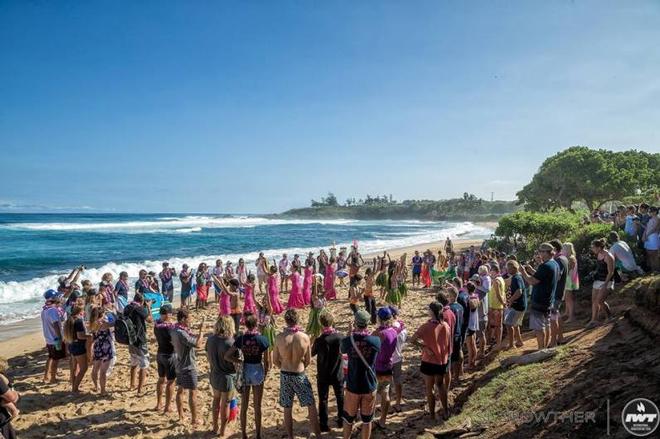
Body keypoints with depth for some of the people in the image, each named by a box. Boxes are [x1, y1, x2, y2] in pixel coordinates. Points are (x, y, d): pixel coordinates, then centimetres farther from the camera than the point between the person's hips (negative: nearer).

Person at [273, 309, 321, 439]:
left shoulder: (279, 337, -13)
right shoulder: (305, 337, -15)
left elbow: (275, 361, -3)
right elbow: (308, 361, -4)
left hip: (285, 375, 1)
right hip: (300, 375, -1)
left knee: (287, 409, 15)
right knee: (311, 407, 14)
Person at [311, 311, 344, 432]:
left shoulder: (319, 340, -21)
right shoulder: (340, 337, -14)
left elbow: (312, 353, -4)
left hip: (323, 376, -2)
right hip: (337, 374, 2)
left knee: (323, 399, 11)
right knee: (340, 398, 20)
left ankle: (324, 425, 17)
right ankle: (341, 421, 32)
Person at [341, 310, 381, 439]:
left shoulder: (347, 341, -16)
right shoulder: (375, 341, -14)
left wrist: (349, 334, 14)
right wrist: (367, 332, 13)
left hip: (352, 387, 0)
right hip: (370, 387, 0)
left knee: (348, 419, 19)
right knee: (367, 420, 16)